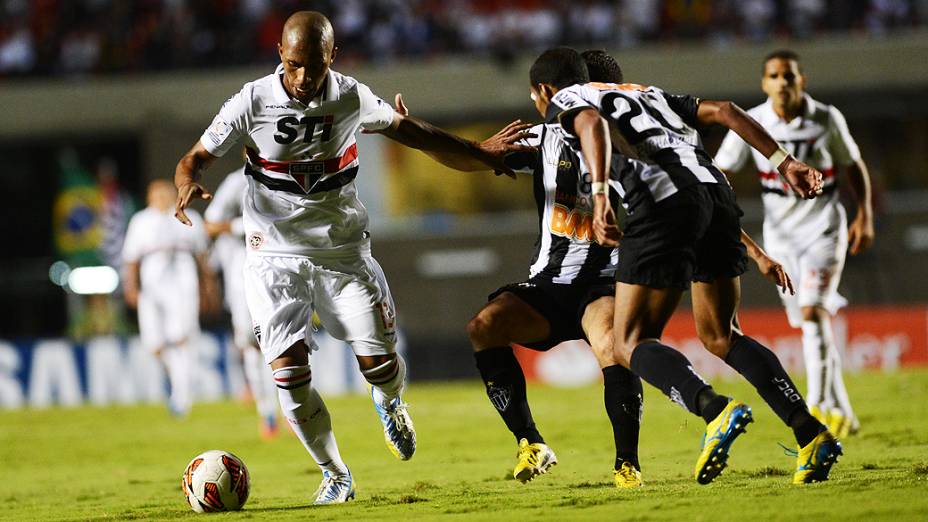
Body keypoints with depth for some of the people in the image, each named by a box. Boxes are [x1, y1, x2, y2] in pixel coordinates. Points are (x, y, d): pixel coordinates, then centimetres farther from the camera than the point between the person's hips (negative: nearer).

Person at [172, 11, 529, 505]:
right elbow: (195, 158, -5)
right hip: (275, 255, -1)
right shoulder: (252, 103, -14)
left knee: (379, 364, -6)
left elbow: (402, 127, 13)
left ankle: (388, 403, 35)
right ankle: (335, 476, 7)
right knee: (289, 372, -15)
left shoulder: (351, 98, -7)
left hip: (343, 250, 1)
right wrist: (187, 185, -30)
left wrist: (478, 151, 22)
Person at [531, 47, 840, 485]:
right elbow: (721, 111, 23)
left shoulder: (565, 101, 16)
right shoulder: (645, 93, 35)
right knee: (719, 335, 17)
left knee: (630, 344, 0)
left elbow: (592, 124, -9)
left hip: (663, 200, -7)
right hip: (714, 191, 7)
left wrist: (600, 196, -23)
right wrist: (784, 163, 18)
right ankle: (811, 433, 1)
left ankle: (714, 410, -26)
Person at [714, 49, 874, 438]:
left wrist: (865, 217, 0)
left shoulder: (827, 120, -6)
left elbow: (854, 167, 7)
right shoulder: (751, 125, -6)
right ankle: (841, 412, 18)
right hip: (780, 235, 3)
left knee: (812, 312, -20)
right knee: (811, 323, 7)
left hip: (823, 230, -3)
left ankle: (818, 405, -23)